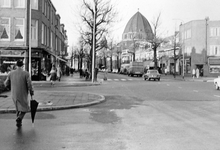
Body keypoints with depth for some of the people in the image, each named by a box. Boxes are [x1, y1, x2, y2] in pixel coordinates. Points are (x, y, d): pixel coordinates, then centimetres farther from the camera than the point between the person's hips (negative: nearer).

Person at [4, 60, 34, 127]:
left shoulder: (11, 73, -5)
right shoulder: (26, 73, -16)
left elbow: (6, 84, 2)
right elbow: (29, 85, -16)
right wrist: (32, 93, 0)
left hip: (14, 95, 4)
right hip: (23, 95, -4)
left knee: (18, 108, 24)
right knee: (25, 109, 13)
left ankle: (19, 122, 24)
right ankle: (19, 118, -12)